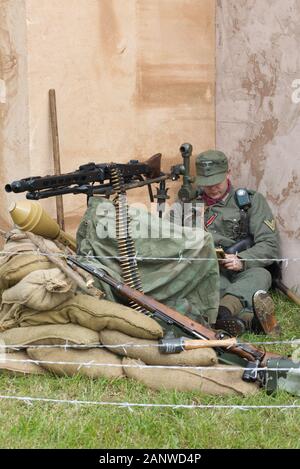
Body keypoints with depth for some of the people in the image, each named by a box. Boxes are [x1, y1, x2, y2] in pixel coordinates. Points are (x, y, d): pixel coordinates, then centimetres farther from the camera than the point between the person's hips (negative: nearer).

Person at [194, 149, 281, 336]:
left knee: (260, 275, -34)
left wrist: (241, 260, -18)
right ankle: (249, 317, -58)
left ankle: (223, 310, -64)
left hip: (244, 273, 0)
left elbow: (271, 246, 0)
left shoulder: (252, 200, 10)